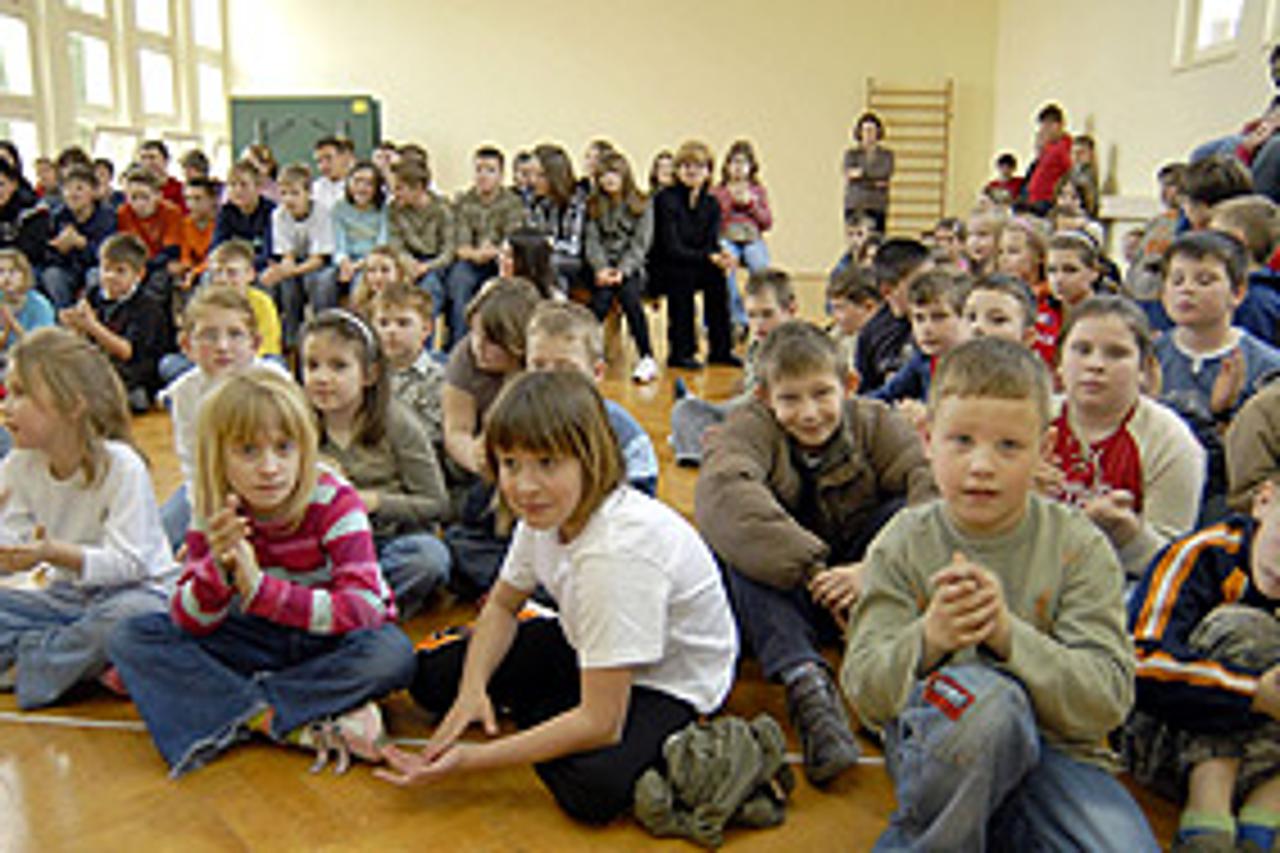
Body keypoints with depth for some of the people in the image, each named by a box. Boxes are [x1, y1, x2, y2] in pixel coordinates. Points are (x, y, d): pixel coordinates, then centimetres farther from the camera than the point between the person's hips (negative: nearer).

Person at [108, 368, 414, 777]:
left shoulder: (333, 502, -20)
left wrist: (261, 589, -36)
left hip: (330, 642, -4)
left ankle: (234, 714, -22)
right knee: (130, 637, -12)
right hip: (256, 642, 4)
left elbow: (365, 609, -30)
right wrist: (218, 568, -34)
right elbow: (188, 623, -12)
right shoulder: (214, 516, -9)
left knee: (393, 654, -36)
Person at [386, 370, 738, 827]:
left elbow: (599, 723, -32)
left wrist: (474, 759, -27)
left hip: (670, 681, -6)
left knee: (593, 787, -33)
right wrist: (472, 688, -11)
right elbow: (503, 604, 7)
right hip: (587, 649, 7)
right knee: (431, 677, -2)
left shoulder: (618, 551, -37)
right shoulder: (545, 511, -14)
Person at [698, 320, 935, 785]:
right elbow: (721, 494, -33)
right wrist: (812, 570, -41)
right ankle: (806, 684, -40)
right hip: (778, 590, -1)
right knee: (730, 544, -30)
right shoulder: (748, 428, -10)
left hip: (859, 582, 1)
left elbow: (935, 484, -24)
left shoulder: (875, 424, -5)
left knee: (907, 510, -21)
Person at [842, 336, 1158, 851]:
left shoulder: (1079, 547, -3)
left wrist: (1008, 633, -27)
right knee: (986, 696, -33)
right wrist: (927, 640, -28)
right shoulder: (902, 545, -3)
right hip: (932, 746, -1)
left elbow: (1109, 700, -11)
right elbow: (864, 693, -7)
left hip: (1051, 750, 2)